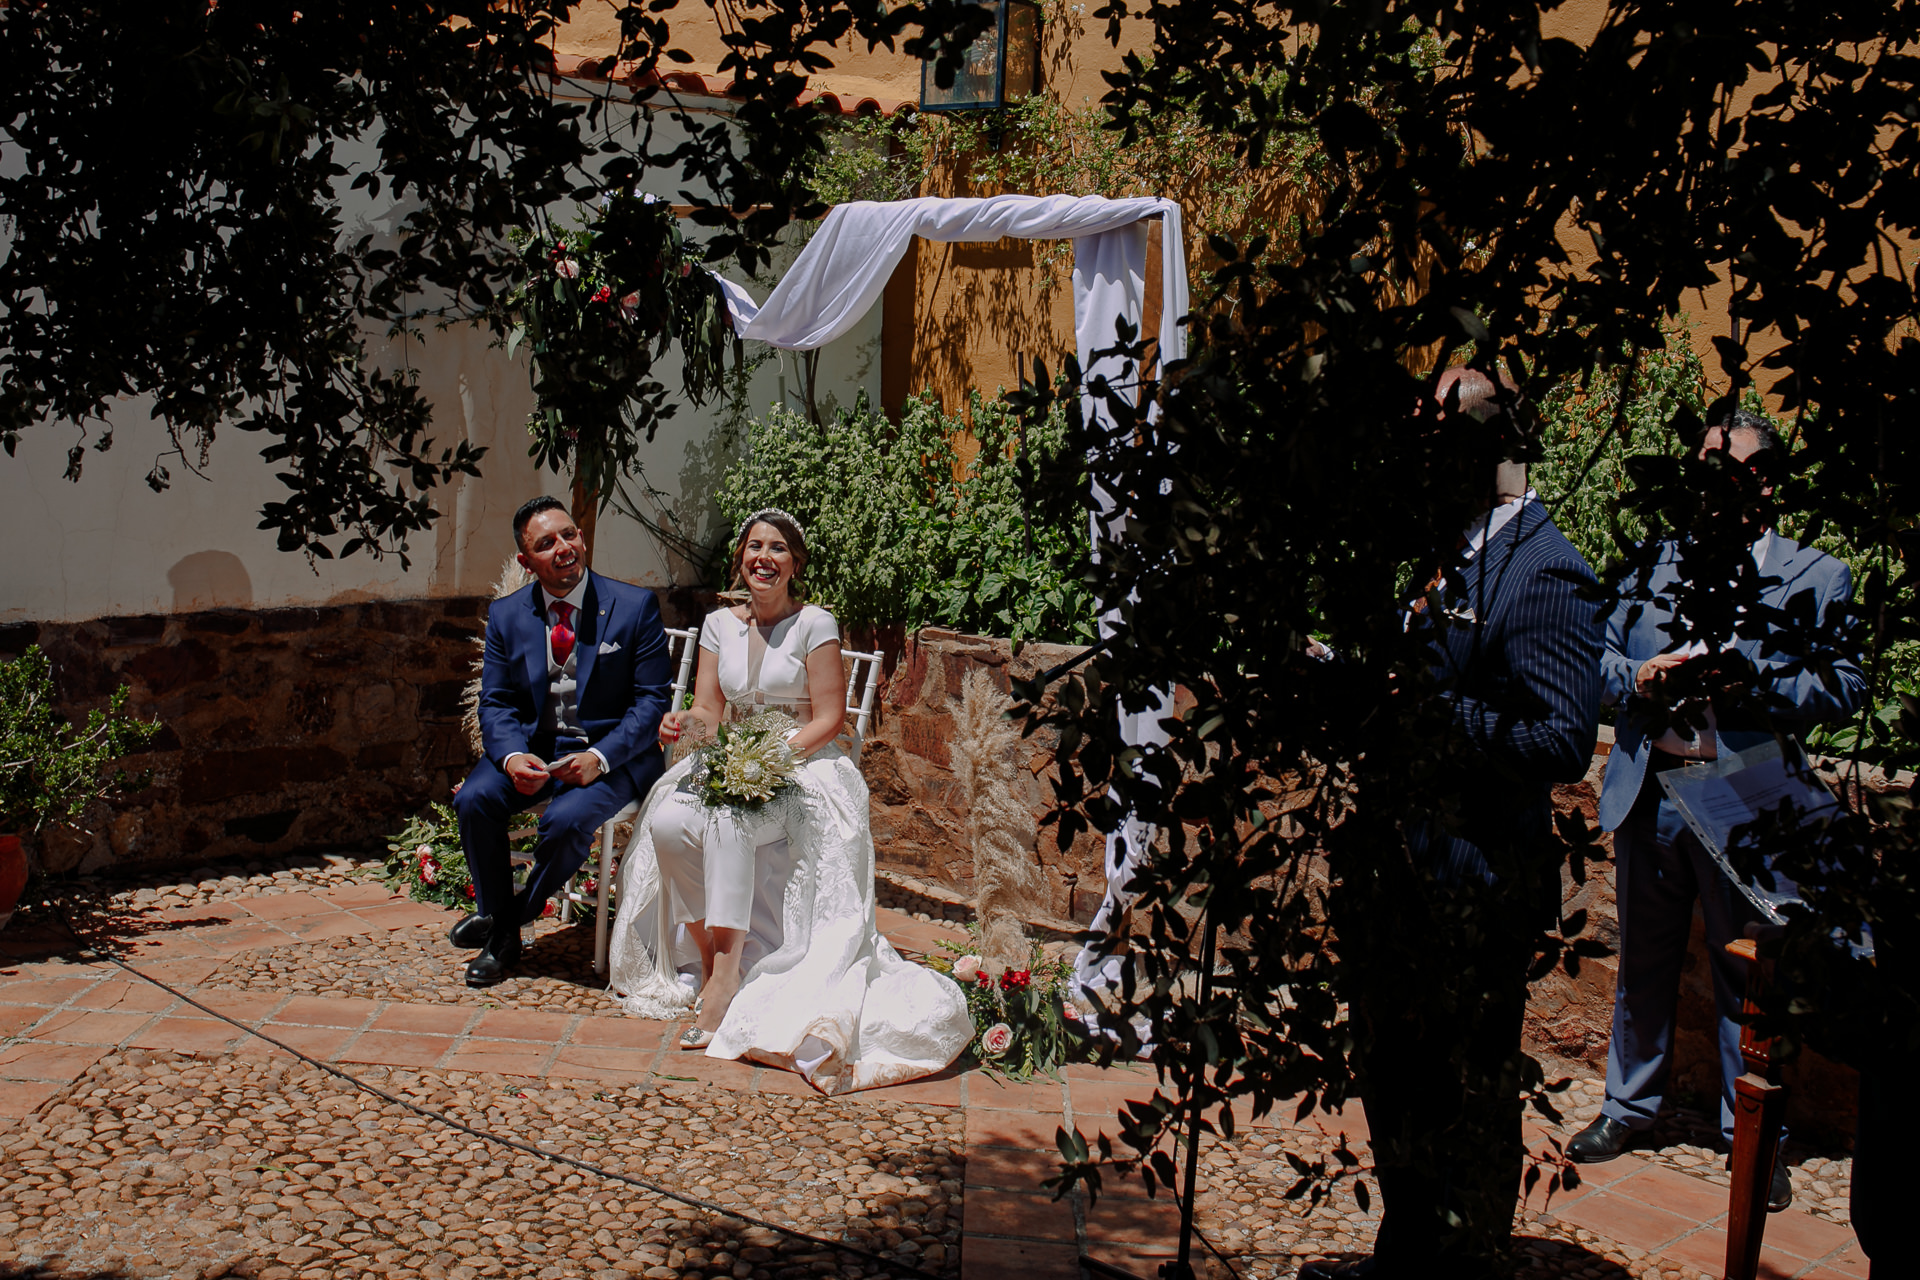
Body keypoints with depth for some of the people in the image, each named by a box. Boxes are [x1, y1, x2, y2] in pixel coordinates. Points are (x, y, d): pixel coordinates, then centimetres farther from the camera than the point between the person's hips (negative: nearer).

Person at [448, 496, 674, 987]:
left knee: (567, 819, -31)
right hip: (535, 747, 4)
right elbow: (496, 703, 5)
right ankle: (499, 932, -2)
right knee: (473, 801, -22)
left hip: (613, 753, -4)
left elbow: (652, 699, -8)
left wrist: (600, 757, -22)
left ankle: (514, 915, -2)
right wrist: (512, 756, -18)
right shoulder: (506, 615, 4)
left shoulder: (635, 606, -7)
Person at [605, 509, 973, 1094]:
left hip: (801, 767, -5)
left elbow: (828, 719, -6)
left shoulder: (814, 624, -3)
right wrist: (687, 724, -14)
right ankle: (710, 954, -15)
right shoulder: (719, 624, 13)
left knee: (728, 820, -37)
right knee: (667, 823, -27)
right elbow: (708, 710, 11)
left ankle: (727, 976, -35)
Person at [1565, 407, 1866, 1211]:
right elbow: (1602, 653, 12)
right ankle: (1630, 1104, 31)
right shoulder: (1657, 562, 10)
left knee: (1746, 972, 6)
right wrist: (1638, 680, -10)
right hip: (1648, 791, 4)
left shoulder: (1815, 579, -2)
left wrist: (1743, 671, -19)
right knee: (1644, 960, 16)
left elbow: (1845, 687, -8)